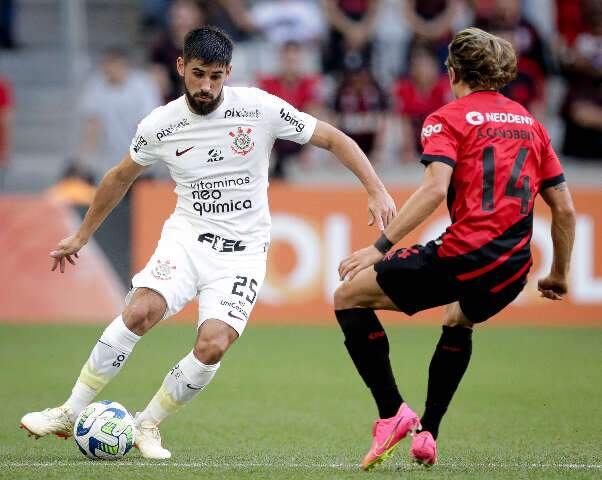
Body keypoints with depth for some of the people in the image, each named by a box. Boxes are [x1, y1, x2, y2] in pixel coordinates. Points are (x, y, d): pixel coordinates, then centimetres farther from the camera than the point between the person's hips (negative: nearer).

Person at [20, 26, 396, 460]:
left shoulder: (259, 108, -9)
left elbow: (334, 139, -1)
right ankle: (71, 413, -17)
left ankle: (147, 425, -1)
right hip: (187, 236, 1)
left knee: (212, 346, -23)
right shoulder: (160, 126, -3)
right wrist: (81, 237, 22)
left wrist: (376, 190, -10)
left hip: (242, 252, -1)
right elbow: (121, 177, 16)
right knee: (140, 311, -27)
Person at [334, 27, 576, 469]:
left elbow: (435, 188, -16)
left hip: (463, 257, -7)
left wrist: (381, 246, -16)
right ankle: (427, 433, 30)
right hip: (511, 274, 7)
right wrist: (559, 275, 29)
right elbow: (565, 208, 18)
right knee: (459, 321, 38)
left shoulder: (448, 119, 2)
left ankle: (392, 412, -1)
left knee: (349, 297, 8)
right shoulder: (530, 124, 19)